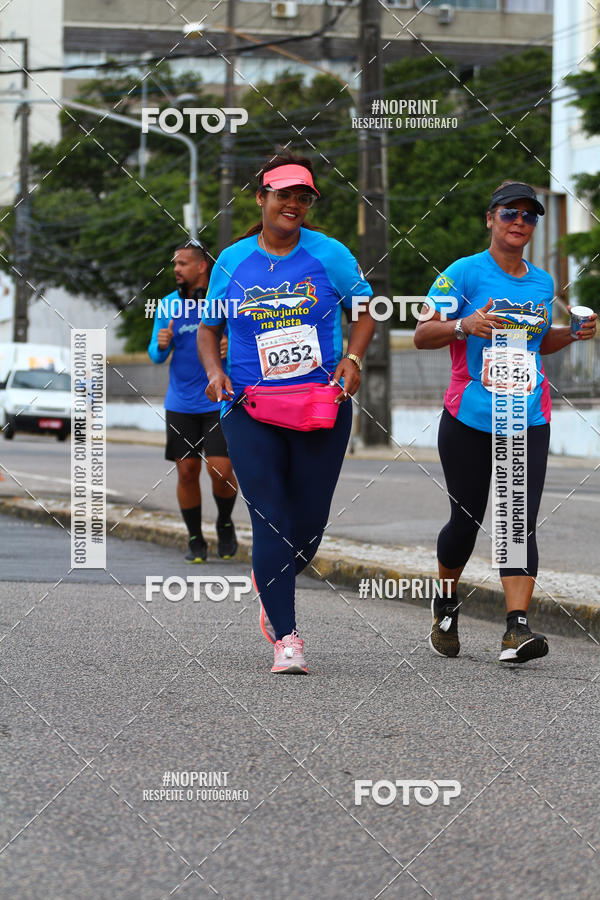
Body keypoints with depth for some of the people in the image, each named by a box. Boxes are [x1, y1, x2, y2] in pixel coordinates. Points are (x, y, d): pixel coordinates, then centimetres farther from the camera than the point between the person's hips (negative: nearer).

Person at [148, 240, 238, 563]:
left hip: (218, 402, -3)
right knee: (187, 471, 2)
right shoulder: (168, 305, 4)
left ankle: (225, 524, 17)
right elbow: (155, 355, 7)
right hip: (180, 404, 3)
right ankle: (195, 540, 16)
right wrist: (161, 344, -17)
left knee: (220, 469, -11)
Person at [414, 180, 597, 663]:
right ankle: (446, 605, 31)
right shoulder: (464, 273, -4)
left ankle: (517, 628, -18)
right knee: (466, 520, 5)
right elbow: (422, 335, -7)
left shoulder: (543, 283, 13)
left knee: (521, 522, -10)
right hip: (470, 419, -3)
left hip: (528, 421, 3)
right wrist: (464, 325, -25)